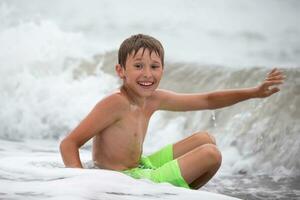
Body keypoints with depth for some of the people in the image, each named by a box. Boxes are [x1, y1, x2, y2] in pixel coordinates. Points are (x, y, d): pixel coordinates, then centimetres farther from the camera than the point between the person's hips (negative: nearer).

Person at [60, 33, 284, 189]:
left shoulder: (154, 99, 4)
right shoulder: (116, 103, -21)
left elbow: (207, 100, 13)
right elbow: (69, 144, -23)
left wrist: (255, 92, 9)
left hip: (140, 167, 9)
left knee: (205, 139, 19)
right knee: (211, 154, -9)